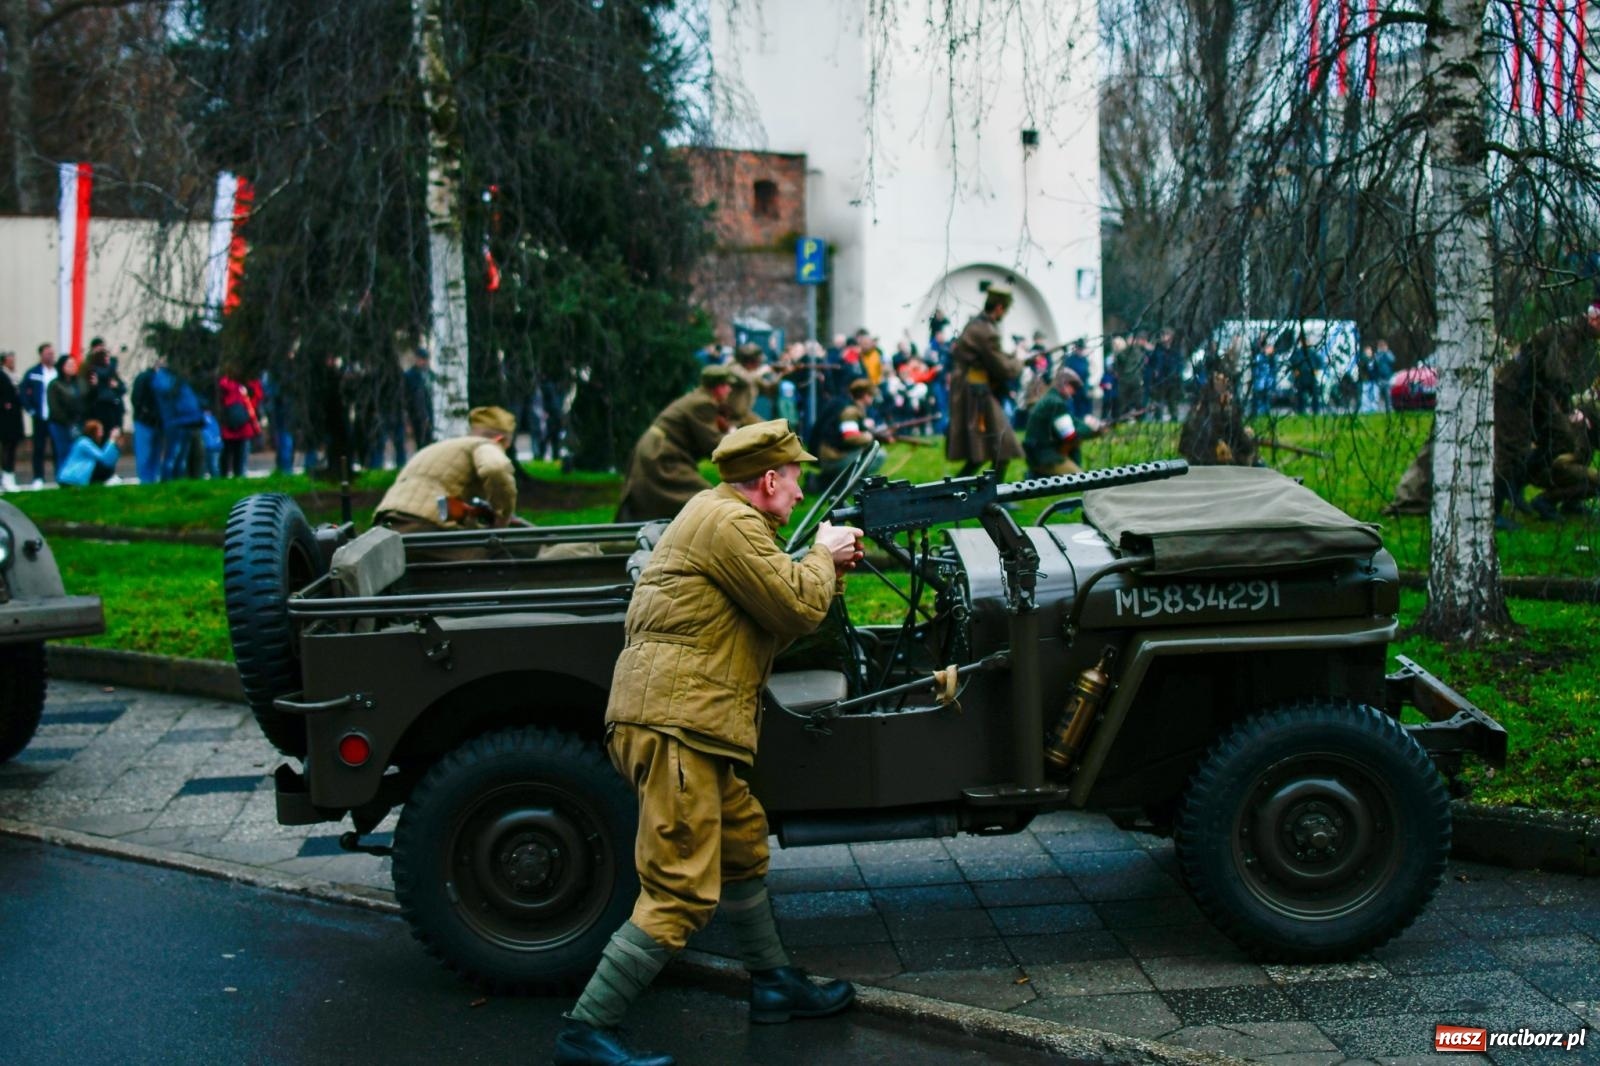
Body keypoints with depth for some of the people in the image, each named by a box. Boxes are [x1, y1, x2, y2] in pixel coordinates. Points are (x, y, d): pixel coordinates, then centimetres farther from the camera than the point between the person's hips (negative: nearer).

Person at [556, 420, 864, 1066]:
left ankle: (775, 985, 37)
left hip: (692, 726, 11)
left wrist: (828, 569, 16)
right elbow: (796, 606, -14)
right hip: (675, 724, -11)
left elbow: (778, 623, 23)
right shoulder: (730, 522, -11)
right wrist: (824, 553, 3)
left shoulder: (721, 517, 22)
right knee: (682, 893, -11)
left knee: (744, 850, 23)